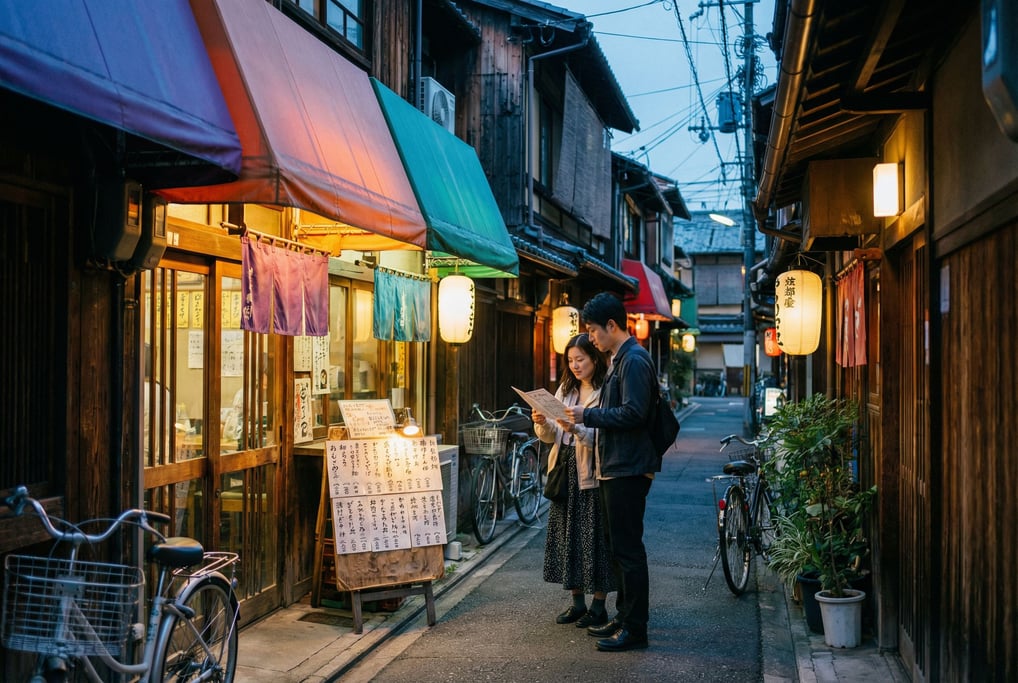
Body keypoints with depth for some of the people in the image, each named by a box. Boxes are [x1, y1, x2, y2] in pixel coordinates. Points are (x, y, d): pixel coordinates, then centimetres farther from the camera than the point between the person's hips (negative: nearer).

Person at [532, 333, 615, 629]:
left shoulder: (605, 393, -10)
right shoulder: (566, 390, 12)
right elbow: (551, 436, 10)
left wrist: (575, 428, -31)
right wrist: (542, 424, -10)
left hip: (591, 474, -7)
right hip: (565, 471, 7)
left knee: (594, 538, 0)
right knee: (566, 537, 11)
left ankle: (598, 605, 11)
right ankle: (577, 602, 23)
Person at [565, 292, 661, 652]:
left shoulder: (634, 361, -15)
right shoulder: (620, 359, 17)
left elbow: (632, 414, -23)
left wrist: (588, 415, -15)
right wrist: (587, 418, 8)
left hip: (628, 470, -11)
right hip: (615, 467, 11)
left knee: (627, 548, -4)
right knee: (618, 546, 16)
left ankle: (635, 629, 3)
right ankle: (623, 617, 26)